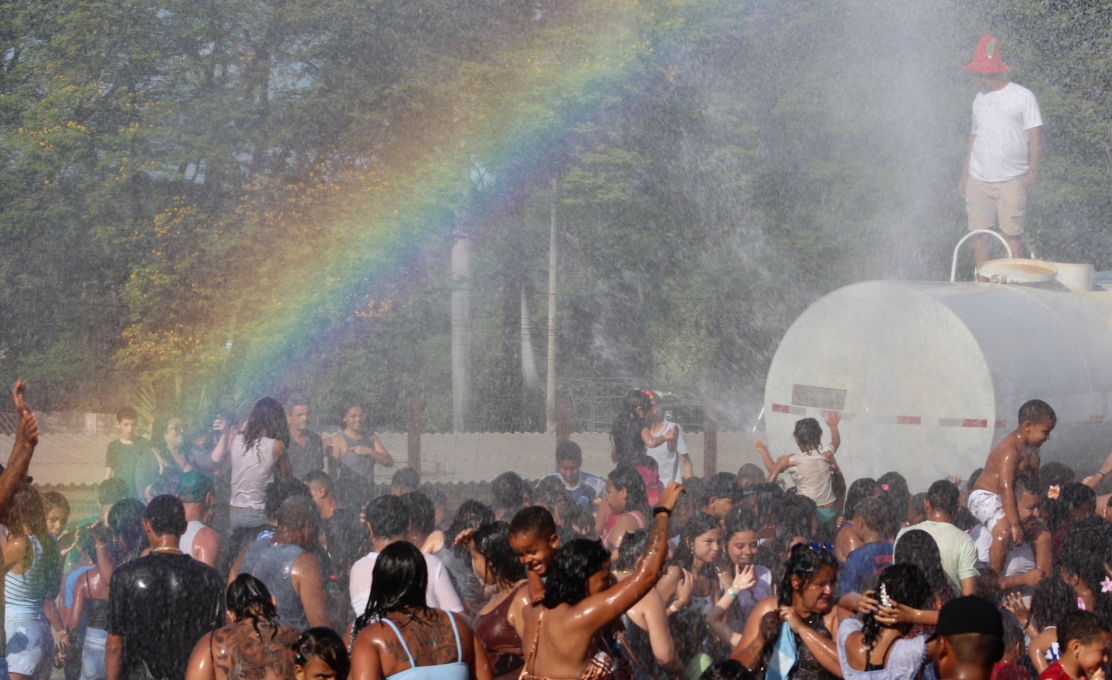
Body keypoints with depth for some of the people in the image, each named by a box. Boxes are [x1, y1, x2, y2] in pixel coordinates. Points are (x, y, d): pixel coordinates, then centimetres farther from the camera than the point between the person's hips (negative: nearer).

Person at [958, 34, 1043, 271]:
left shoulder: (1022, 96, -1)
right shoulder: (980, 98, 14)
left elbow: (1035, 135, -4)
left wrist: (1032, 169, -14)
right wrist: (964, 176, 18)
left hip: (1011, 179, -5)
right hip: (978, 180, 5)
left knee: (1012, 233, -5)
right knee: (979, 233, 3)